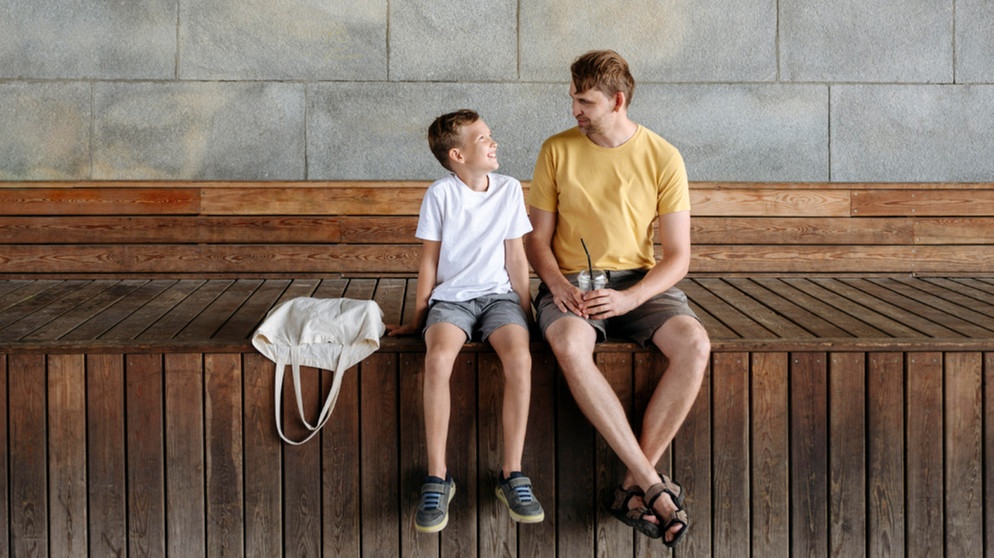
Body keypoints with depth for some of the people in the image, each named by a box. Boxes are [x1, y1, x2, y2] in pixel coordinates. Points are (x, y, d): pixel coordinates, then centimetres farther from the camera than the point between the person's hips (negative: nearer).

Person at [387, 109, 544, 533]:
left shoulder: (510, 189, 5)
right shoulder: (441, 194, -2)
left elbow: (516, 258, 8)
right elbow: (429, 261, 3)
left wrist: (525, 313, 4)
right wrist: (418, 319, 6)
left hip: (498, 295, 2)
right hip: (451, 296, -2)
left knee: (519, 357, -30)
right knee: (438, 357, -33)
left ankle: (512, 475, -20)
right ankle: (437, 478, -23)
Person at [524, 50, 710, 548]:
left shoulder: (663, 158, 0)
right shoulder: (557, 150, 4)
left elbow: (678, 256, -2)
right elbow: (537, 238, 8)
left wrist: (629, 298, -19)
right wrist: (557, 284, -14)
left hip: (639, 282, 1)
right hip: (571, 282, 0)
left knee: (693, 344, -31)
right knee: (570, 346, -36)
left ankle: (633, 487, -23)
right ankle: (653, 484, -31)